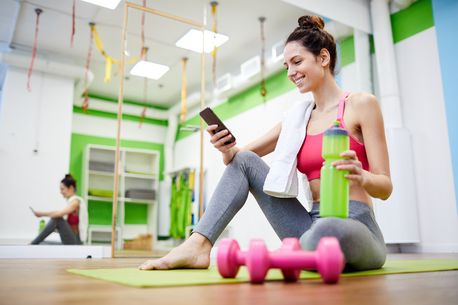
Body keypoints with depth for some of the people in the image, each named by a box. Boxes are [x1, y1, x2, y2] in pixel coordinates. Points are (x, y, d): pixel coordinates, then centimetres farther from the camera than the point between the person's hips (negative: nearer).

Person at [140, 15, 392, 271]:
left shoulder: (361, 104, -4)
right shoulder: (297, 117, 13)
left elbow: (385, 187, -7)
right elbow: (237, 158, 13)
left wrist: (361, 177, -30)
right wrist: (227, 149, -11)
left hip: (354, 225, -5)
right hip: (314, 223, 5)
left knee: (323, 235, -41)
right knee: (244, 160, -1)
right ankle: (197, 246, -16)